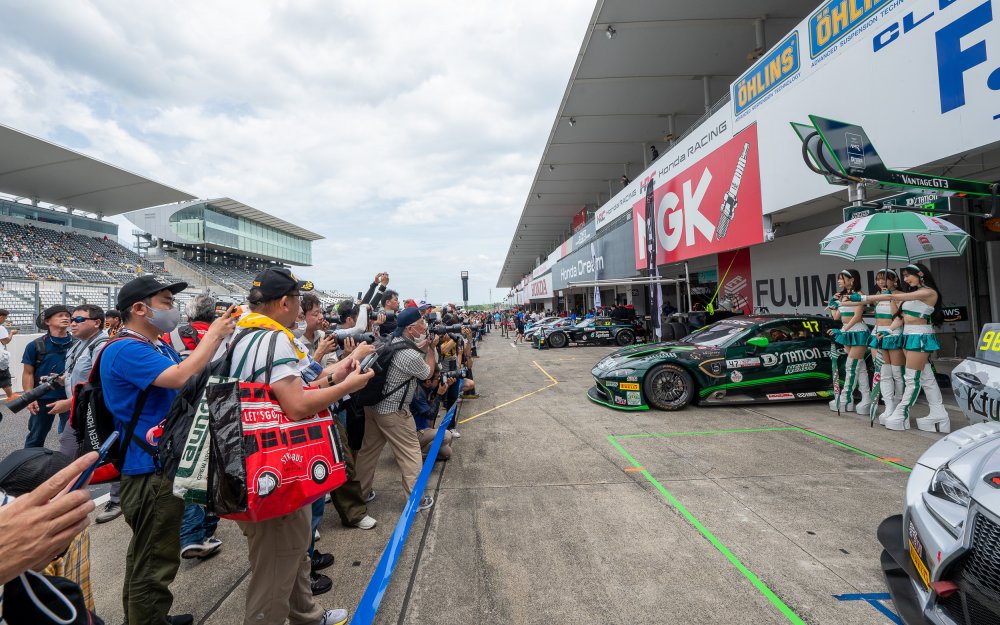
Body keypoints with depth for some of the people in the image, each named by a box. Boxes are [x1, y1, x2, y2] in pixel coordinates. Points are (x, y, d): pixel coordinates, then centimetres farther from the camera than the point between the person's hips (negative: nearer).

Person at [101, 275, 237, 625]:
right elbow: (181, 377, -33)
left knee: (146, 554, 25)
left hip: (161, 464, 11)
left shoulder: (160, 346, 12)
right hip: (151, 469, -11)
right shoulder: (126, 350, -20)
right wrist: (213, 335, -21)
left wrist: (220, 338, 1)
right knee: (155, 561, 1)